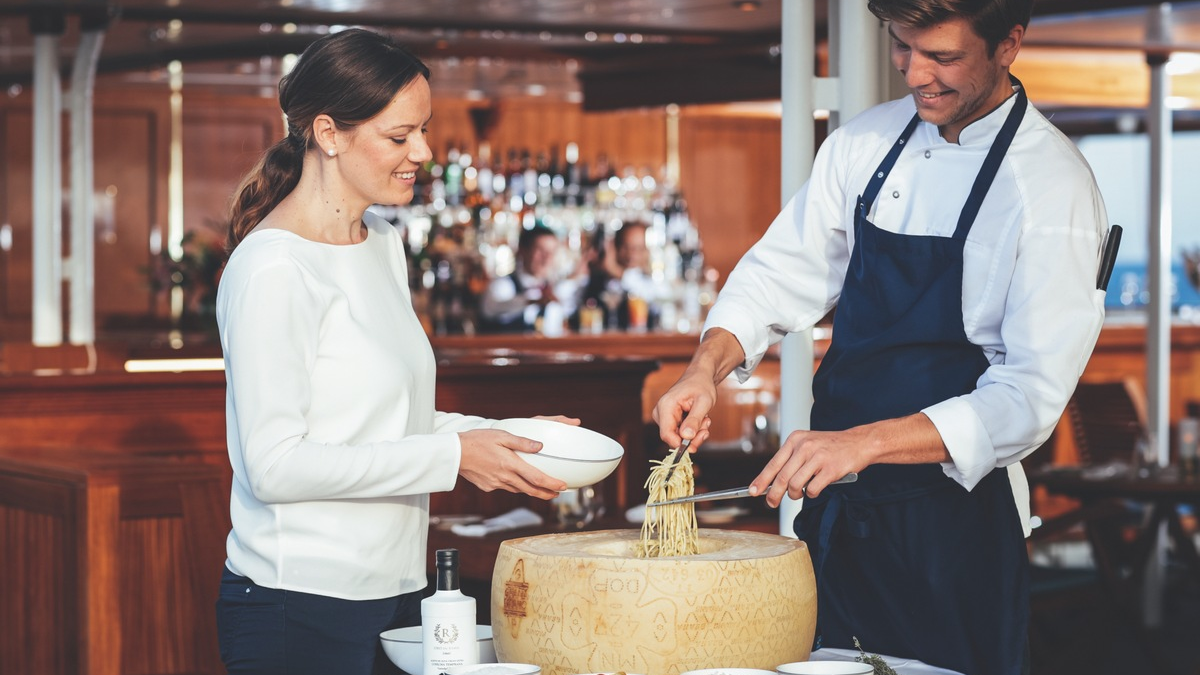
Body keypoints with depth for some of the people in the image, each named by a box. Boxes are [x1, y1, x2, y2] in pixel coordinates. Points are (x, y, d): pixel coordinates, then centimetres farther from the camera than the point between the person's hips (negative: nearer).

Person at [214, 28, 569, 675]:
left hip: (393, 594, 8)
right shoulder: (273, 271, -16)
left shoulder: (383, 244, 12)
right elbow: (274, 465, -20)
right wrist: (449, 456, -19)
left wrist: (498, 434, 4)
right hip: (299, 612, -8)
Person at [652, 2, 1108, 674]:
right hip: (834, 506, 6)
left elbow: (1030, 395, -21)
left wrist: (862, 443, -31)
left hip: (954, 522, -5)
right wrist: (706, 369, -11)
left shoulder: (1054, 185, -15)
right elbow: (784, 270, 8)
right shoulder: (865, 141, 4)